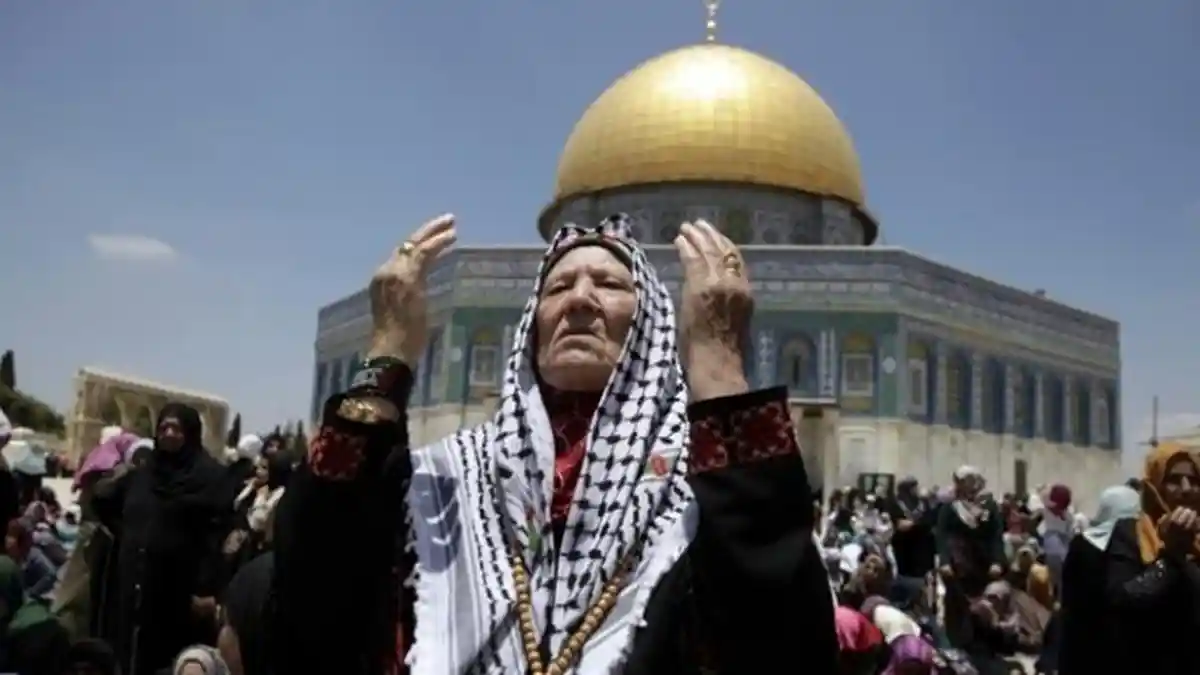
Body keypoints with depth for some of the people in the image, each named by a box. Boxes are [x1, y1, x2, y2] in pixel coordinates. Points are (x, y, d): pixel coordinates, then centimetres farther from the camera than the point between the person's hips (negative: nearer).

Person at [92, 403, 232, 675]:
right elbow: (103, 501, 30)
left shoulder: (211, 476, -5)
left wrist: (206, 588, -21)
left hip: (179, 586, -5)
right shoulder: (141, 473, 13)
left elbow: (215, 535, -13)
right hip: (135, 581, 6)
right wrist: (124, 533, 15)